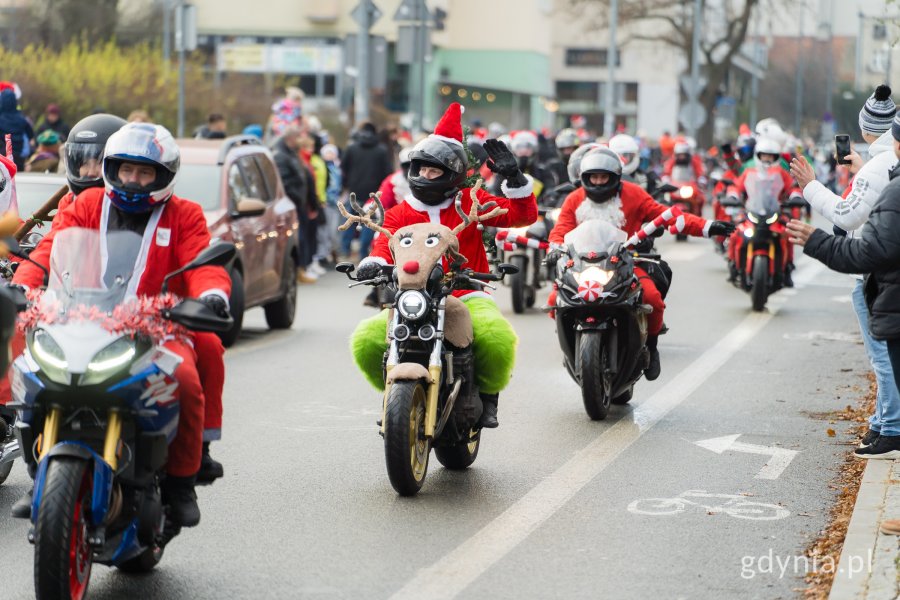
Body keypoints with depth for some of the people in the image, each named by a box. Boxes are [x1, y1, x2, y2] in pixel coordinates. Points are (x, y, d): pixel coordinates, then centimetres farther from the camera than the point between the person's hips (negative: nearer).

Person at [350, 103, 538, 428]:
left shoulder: (470, 203, 8)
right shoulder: (399, 214, 11)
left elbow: (523, 215, 3)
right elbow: (385, 247, -5)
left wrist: (514, 177, -11)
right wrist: (373, 264, -28)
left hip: (467, 297, -2)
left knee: (499, 339, -34)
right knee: (365, 341, -23)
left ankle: (487, 395, -2)